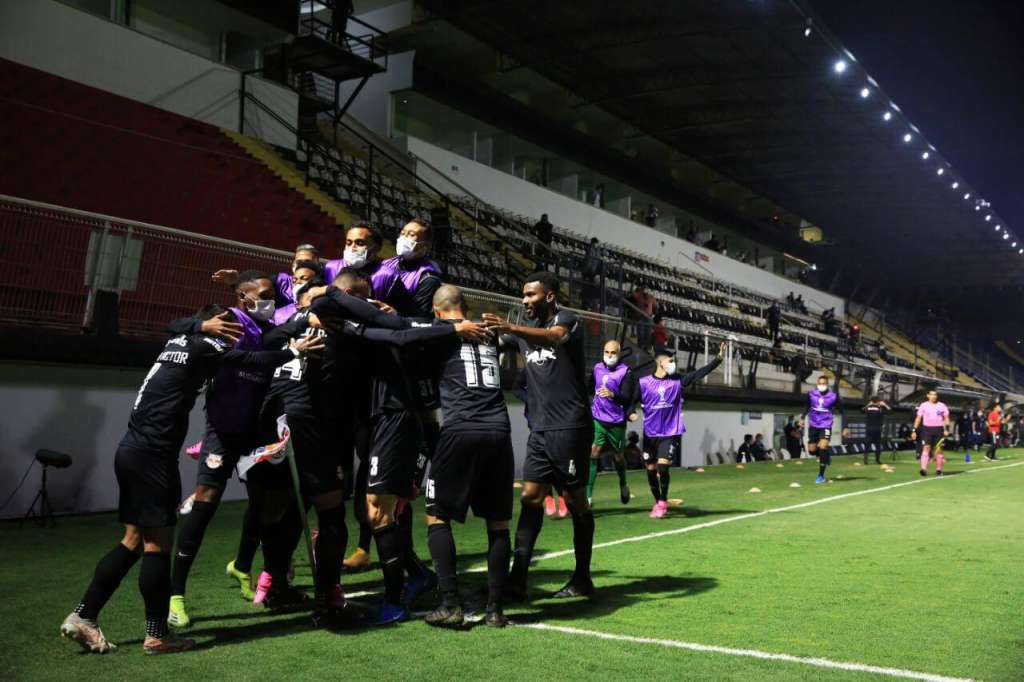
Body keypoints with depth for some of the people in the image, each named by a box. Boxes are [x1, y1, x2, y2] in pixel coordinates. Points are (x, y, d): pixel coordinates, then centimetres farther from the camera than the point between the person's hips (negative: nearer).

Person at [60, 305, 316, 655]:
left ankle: (82, 616, 15)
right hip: (152, 454, -9)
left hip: (132, 449, 9)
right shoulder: (203, 345, -5)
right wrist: (293, 352, 2)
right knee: (158, 542, -3)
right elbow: (252, 360, -9)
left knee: (135, 539, 14)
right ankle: (157, 635, 4)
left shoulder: (179, 341, 18)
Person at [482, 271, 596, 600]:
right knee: (530, 497, 0)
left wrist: (510, 328, -47)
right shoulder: (526, 330, 17)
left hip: (570, 427, -6)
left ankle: (582, 579, 12)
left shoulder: (566, 319, -7)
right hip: (540, 429, 7)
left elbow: (553, 337, -30)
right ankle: (517, 579, -2)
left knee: (575, 501, 1)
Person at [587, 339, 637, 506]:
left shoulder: (625, 372, -10)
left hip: (616, 421, -3)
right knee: (592, 453, -12)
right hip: (597, 419, 3)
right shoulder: (597, 368, 6)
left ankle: (623, 485, 41)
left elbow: (627, 397, -19)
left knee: (618, 456, 13)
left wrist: (612, 394, -37)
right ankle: (588, 496, -14)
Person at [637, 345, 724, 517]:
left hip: (671, 433, 0)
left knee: (662, 466, -14)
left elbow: (701, 372, -4)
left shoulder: (678, 381, 1)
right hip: (650, 434, 1)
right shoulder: (643, 383, -4)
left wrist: (719, 358, -12)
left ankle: (663, 502, 5)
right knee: (651, 470, 7)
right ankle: (658, 502, 28)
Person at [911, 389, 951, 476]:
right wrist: (915, 430, 1)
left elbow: (946, 418, 8)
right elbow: (918, 418, 6)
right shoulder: (923, 405, 5)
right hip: (927, 429, -1)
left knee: (938, 449, 3)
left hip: (938, 429, 1)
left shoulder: (942, 406, 6)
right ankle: (924, 469, -19)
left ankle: (938, 469, 15)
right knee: (926, 448, -11)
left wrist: (946, 429, -5)